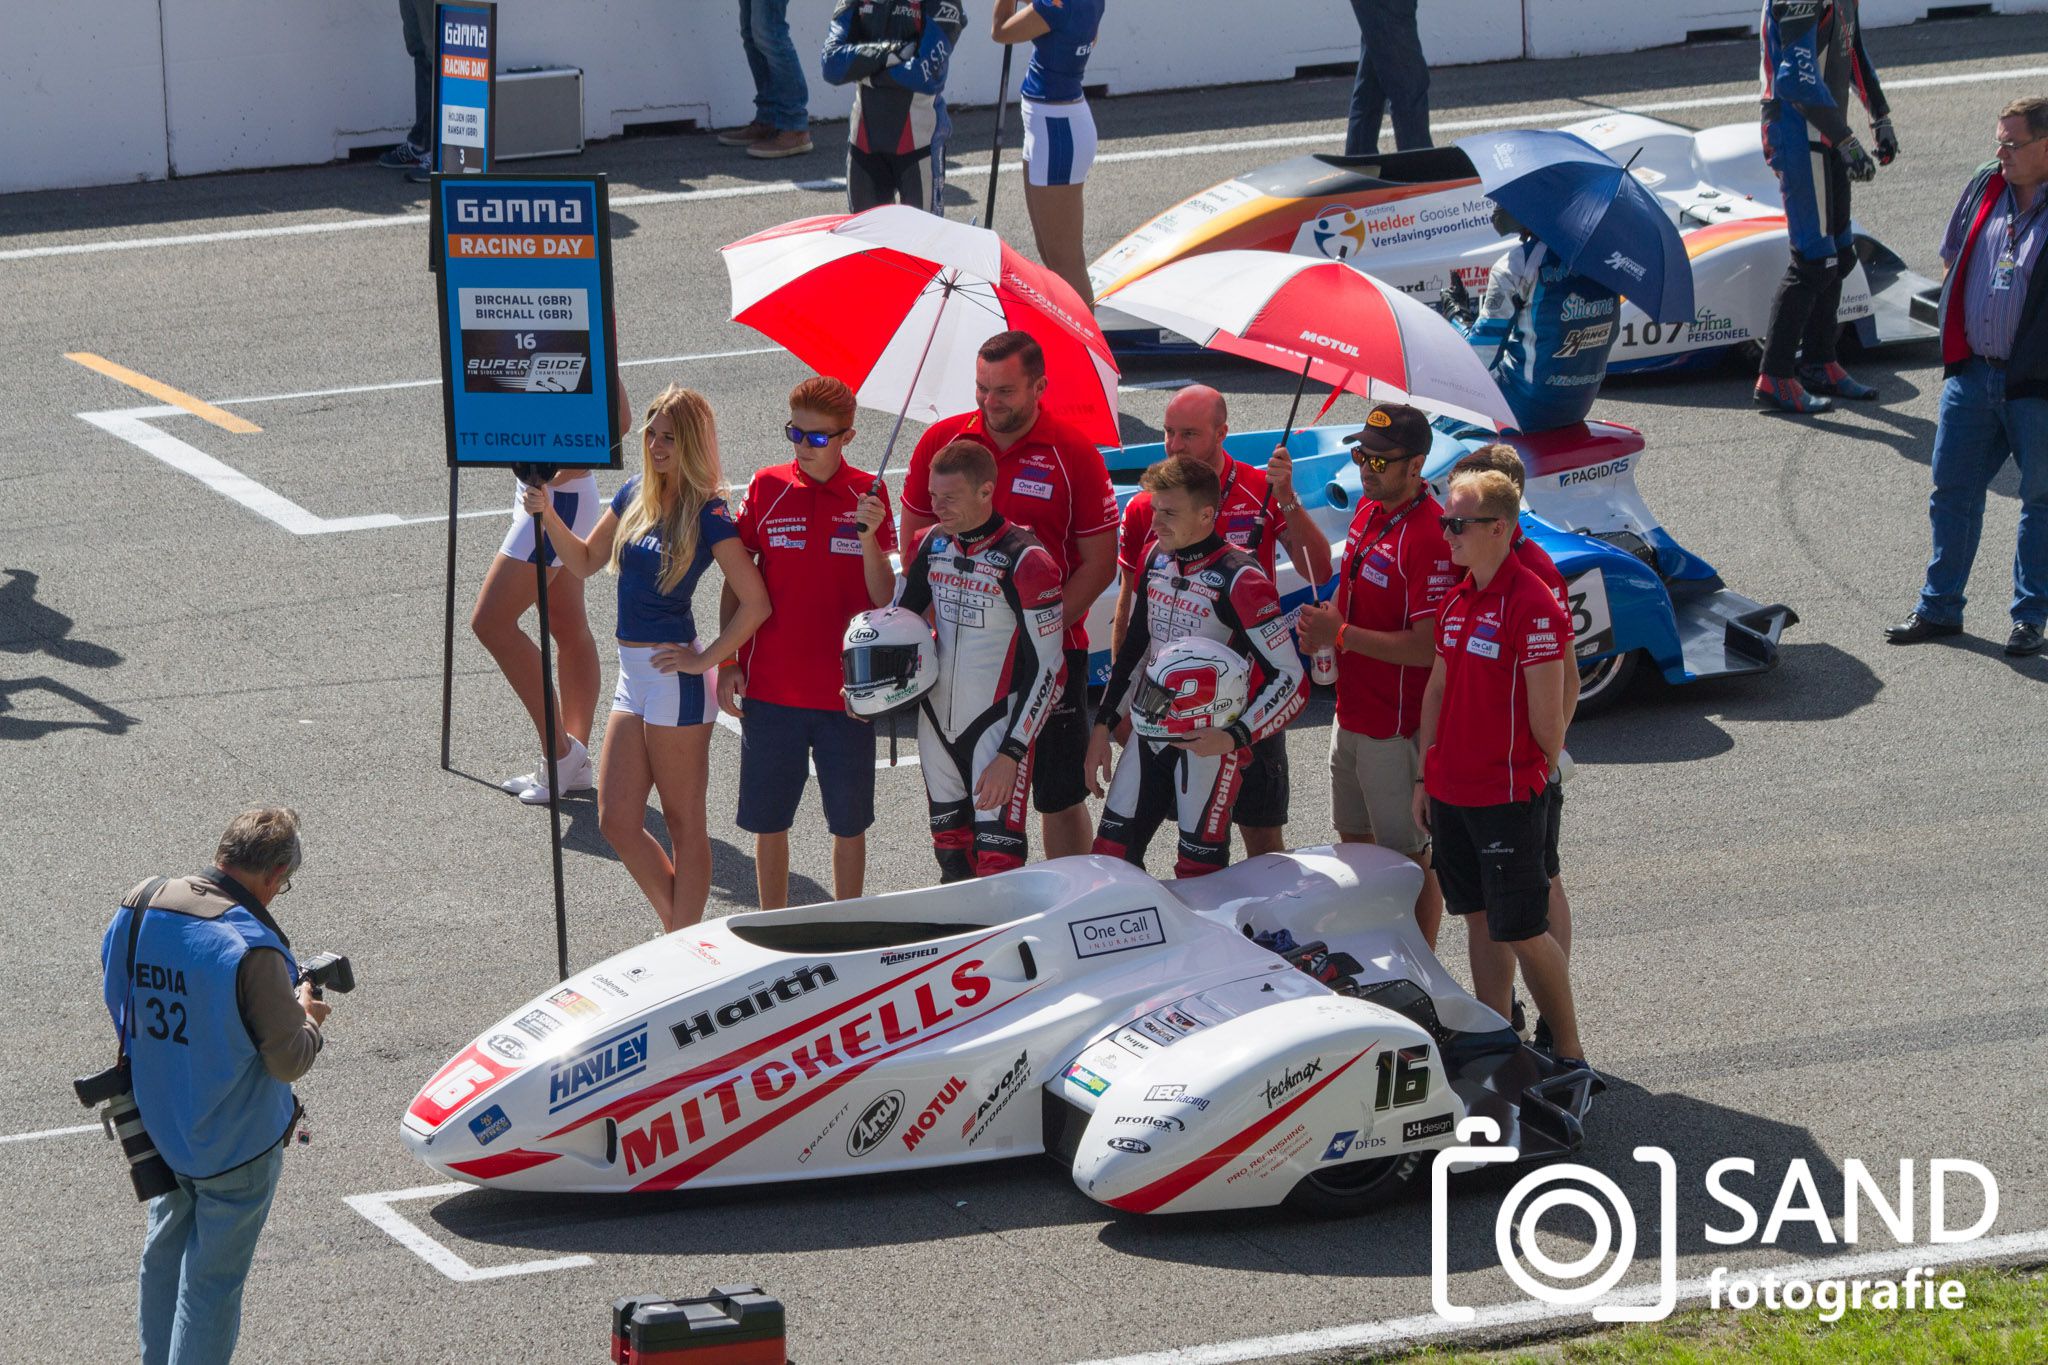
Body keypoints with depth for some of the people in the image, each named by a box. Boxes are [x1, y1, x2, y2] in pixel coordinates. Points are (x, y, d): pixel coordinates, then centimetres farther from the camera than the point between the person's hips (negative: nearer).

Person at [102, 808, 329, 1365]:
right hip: (236, 1141, -7)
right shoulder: (251, 948, -27)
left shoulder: (139, 907, -7)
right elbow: (290, 1061, -21)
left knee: (165, 1251, 24)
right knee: (212, 1277, 5)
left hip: (156, 1126, 7)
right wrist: (307, 1016, 2)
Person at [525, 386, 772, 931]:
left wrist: (704, 660, -14)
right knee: (617, 821, 8)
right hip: (633, 673, 8)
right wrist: (549, 516, 1)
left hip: (674, 677, -8)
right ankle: (682, 932, 22)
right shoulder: (635, 496, 9)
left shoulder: (707, 516, -12)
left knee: (683, 824, 2)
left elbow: (755, 602, -17)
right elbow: (585, 561, 17)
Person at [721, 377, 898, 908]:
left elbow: (884, 597, -4)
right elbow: (736, 581, 8)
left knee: (848, 824, 8)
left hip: (846, 694, -1)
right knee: (768, 821, 8)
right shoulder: (767, 487, 0)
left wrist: (869, 539, -21)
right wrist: (727, 661, 3)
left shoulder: (867, 495, -1)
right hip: (770, 687, 1)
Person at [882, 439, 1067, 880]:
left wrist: (1011, 755, -17)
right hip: (937, 723, 7)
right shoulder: (930, 546, 5)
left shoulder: (1024, 560, -15)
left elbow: (1046, 666, -14)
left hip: (998, 724, -7)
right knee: (952, 857, 11)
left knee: (998, 864, -13)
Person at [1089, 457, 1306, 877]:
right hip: (1151, 732, 7)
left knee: (1199, 873, -5)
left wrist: (1234, 737, -26)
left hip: (1209, 743, -7)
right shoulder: (1157, 559, 6)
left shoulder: (1239, 581, -17)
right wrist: (1103, 725, 16)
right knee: (1110, 857, 7)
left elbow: (1291, 682, -17)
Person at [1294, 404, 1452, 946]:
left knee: (1409, 861, 1)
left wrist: (1341, 635, -21)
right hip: (1353, 714, 10)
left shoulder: (1430, 536, -23)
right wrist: (1323, 624, 1)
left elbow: (1427, 648, -27)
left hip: (1398, 731, -10)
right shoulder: (1368, 510, 7)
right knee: (1355, 843, 21)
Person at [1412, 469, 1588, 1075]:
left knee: (1521, 929, -3)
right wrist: (1426, 777, 16)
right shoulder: (1456, 602, 10)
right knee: (1479, 921, 12)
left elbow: (1546, 712, -13)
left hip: (1506, 794, -8)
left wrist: (1544, 777, -3)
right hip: (1451, 792, 8)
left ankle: (1569, 1053, 7)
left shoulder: (1530, 604, -16)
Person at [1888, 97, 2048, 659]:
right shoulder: (1985, 187, 5)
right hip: (1972, 374, 6)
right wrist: (1955, 347, 15)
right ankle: (1939, 607, 20)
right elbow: (1954, 265, 18)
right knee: (1952, 489, 9)